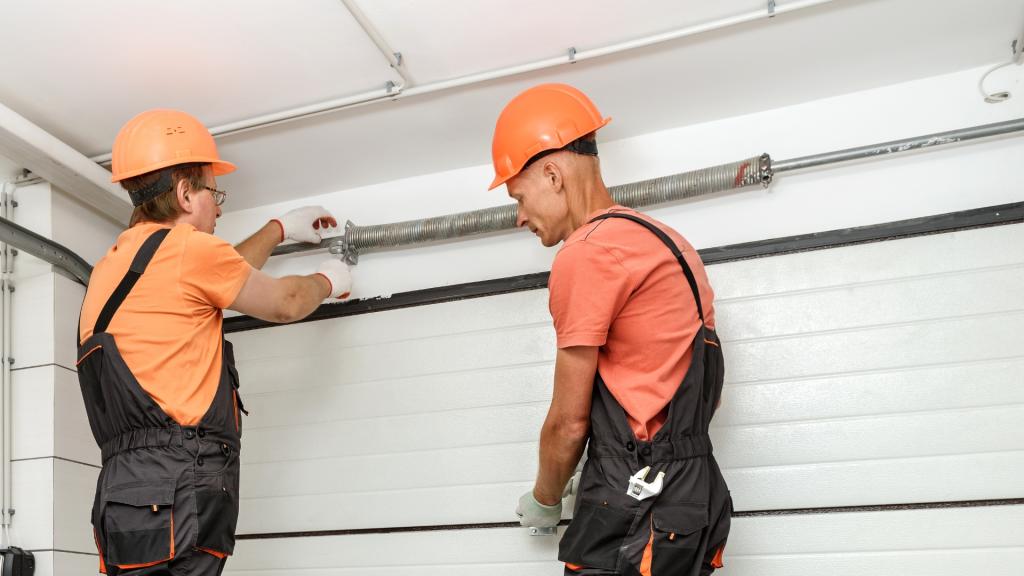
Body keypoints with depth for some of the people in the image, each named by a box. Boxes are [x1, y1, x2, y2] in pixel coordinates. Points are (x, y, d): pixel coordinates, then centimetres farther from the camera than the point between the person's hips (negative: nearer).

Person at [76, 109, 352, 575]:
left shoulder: (116, 262, 21)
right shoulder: (185, 246, -6)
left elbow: (219, 277, 37)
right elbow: (283, 304, 8)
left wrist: (281, 229, 47)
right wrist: (326, 282, 28)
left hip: (129, 488, 9)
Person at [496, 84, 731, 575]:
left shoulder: (586, 254, -11)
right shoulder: (668, 243, 17)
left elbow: (569, 422, -8)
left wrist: (543, 500, 11)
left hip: (635, 513, -9)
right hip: (694, 497, 9)